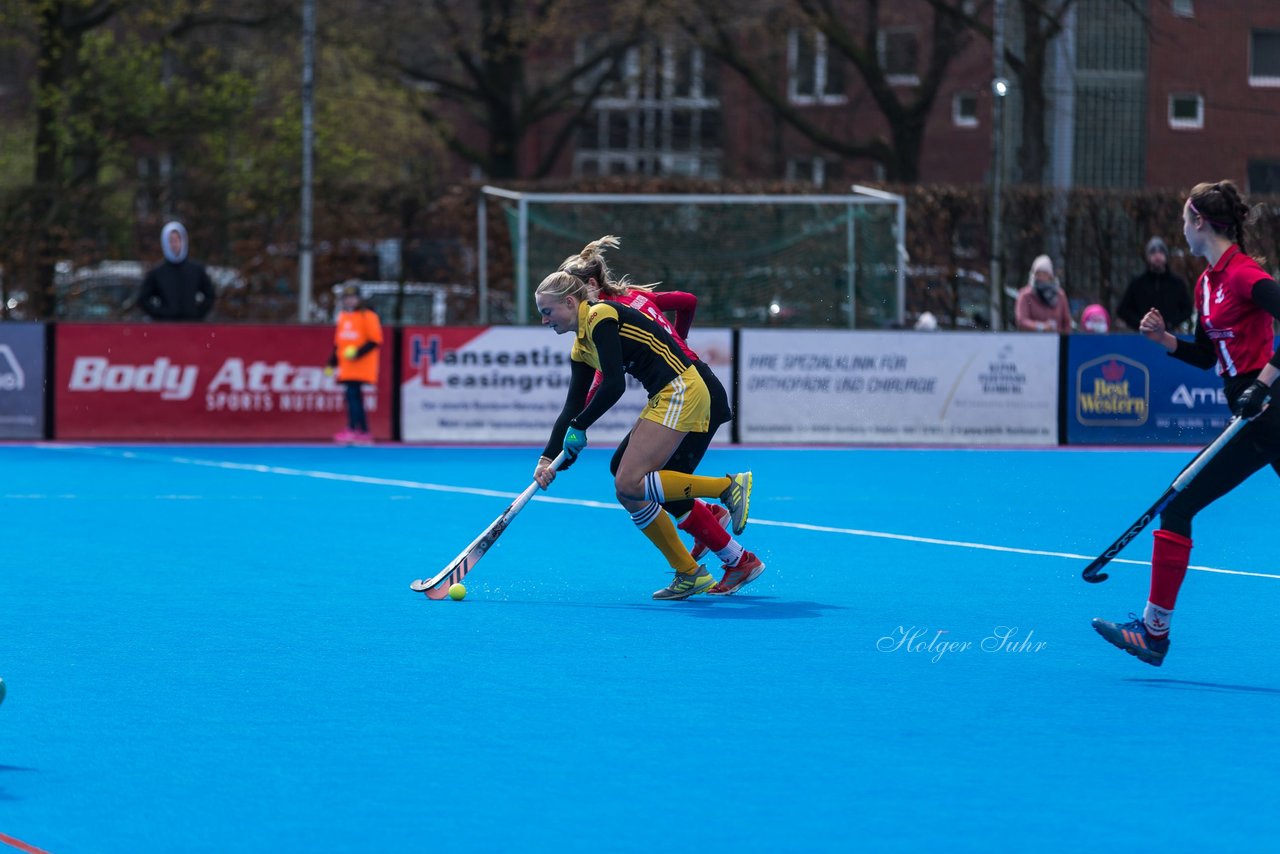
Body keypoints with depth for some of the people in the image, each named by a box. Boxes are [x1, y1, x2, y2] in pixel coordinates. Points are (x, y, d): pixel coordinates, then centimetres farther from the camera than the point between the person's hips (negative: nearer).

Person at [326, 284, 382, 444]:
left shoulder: (367, 316, -5)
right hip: (346, 367, 7)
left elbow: (375, 341, -10)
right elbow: (338, 342, 22)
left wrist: (358, 353, -20)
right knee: (354, 397, 6)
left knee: (352, 395, -17)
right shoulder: (343, 316, 16)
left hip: (361, 365, -7)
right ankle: (364, 433, 10)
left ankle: (352, 430, -20)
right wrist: (332, 364, 19)